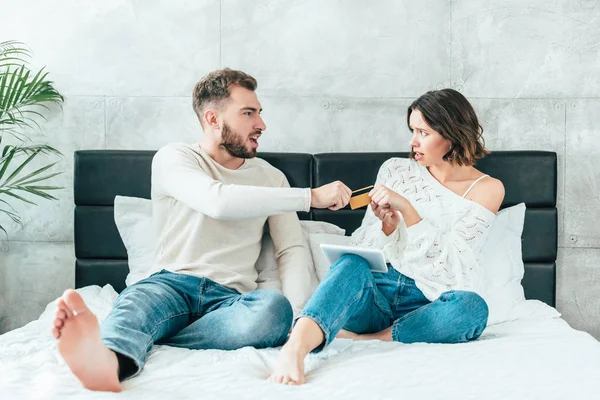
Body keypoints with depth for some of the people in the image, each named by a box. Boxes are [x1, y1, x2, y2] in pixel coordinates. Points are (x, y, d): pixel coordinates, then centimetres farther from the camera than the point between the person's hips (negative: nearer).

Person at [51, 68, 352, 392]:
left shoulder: (271, 177, 17)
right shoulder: (173, 158, 5)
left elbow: (291, 250, 12)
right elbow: (218, 201, -16)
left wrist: (294, 316, -9)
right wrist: (311, 197, -15)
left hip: (231, 298, 2)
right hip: (173, 283, -2)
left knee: (275, 307, -33)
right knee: (137, 300, -36)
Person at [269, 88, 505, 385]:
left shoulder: (486, 189, 1)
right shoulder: (395, 170, 9)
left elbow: (449, 262, -10)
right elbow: (363, 249, 8)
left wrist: (406, 208, -19)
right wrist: (387, 225, -14)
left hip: (428, 304, -1)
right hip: (376, 292, 1)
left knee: (472, 307, -35)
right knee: (352, 264, -32)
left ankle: (359, 340, -30)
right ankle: (294, 349, -55)